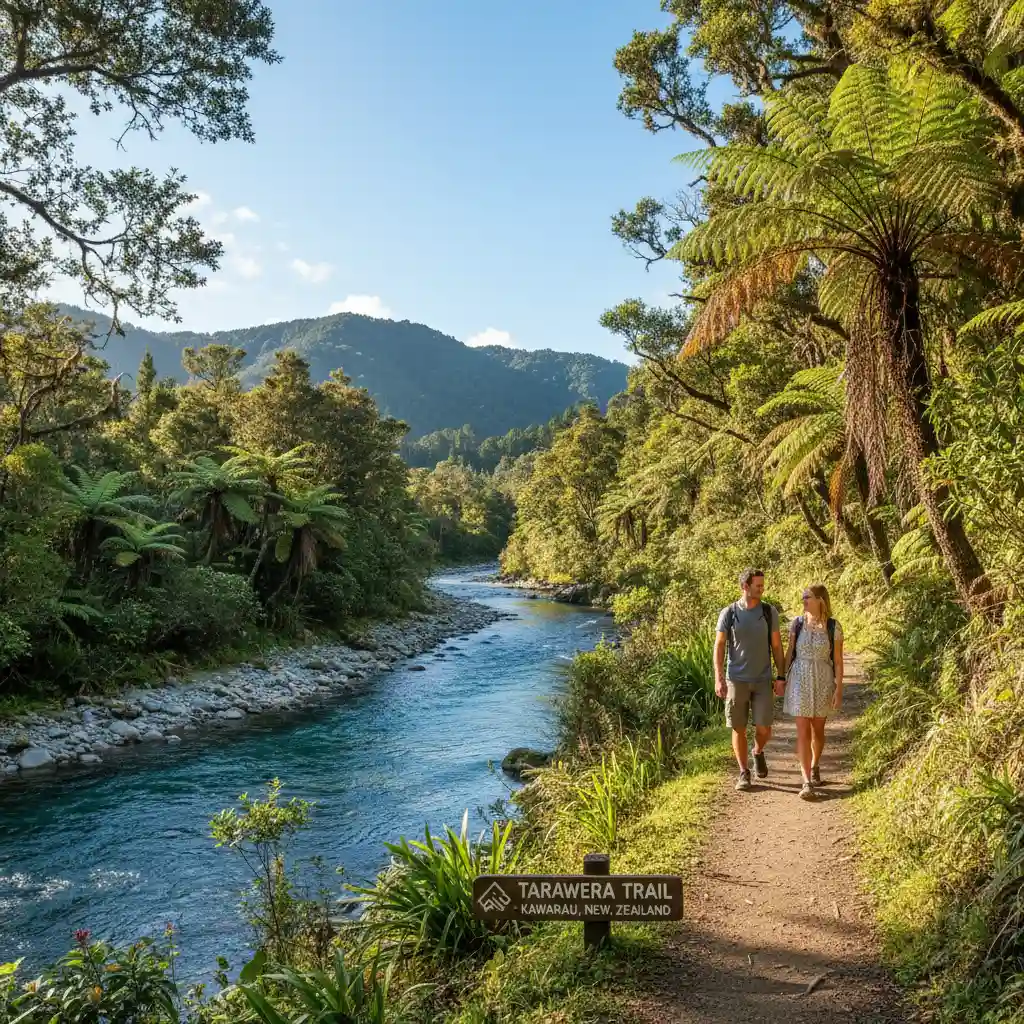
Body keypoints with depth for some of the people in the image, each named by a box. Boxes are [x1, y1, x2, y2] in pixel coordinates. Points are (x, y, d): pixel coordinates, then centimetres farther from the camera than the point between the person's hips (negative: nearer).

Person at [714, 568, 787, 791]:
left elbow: (777, 645, 4)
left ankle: (758, 753, 31)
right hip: (736, 680, -1)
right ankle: (744, 773, 16)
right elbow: (719, 646, -4)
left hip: (763, 680, 1)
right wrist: (719, 679, -12)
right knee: (739, 729, 2)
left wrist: (781, 677, 0)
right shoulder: (728, 613, -5)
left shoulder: (770, 612, 0)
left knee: (764, 730, -3)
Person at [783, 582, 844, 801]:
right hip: (800, 680, 0)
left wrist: (839, 689, -8)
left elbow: (838, 660, -5)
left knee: (818, 729, 14)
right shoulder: (797, 623, -3)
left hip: (823, 681, 0)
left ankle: (815, 767, 41)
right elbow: (789, 653, 5)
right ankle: (807, 783, -7)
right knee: (803, 732, -6)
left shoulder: (834, 627, -8)